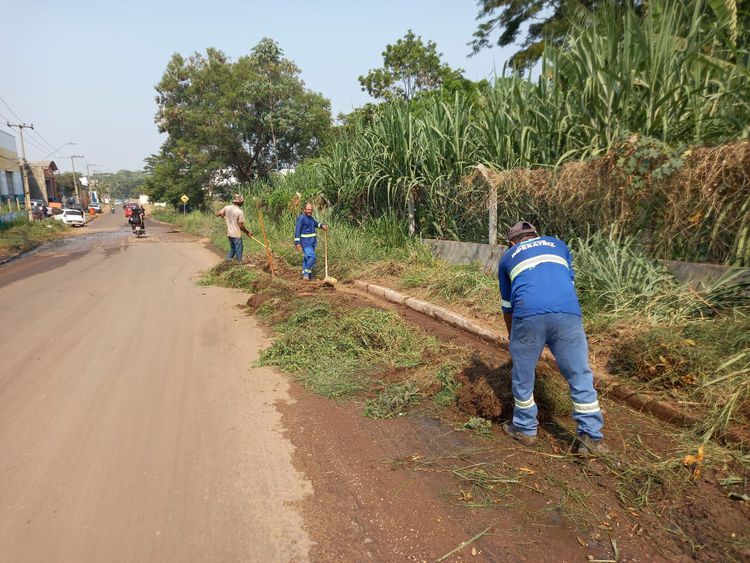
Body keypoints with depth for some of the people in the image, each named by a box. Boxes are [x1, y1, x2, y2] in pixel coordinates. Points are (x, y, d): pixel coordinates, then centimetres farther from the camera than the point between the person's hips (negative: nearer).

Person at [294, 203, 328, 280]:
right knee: (312, 257, -17)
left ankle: (305, 274, 21)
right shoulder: (301, 218, -15)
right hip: (305, 242, -8)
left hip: (312, 241, 8)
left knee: (307, 258, 13)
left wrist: (322, 225, 15)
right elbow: (297, 231, -18)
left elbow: (315, 223, 33)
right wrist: (297, 243, -24)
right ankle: (306, 273, -5)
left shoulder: (311, 217, 11)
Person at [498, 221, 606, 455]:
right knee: (580, 376, 12)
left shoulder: (508, 257, 27)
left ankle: (525, 429, 29)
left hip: (528, 315, -1)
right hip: (567, 312, 1)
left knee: (523, 375, 16)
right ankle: (590, 436, 15)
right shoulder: (557, 244, 31)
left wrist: (512, 336, 47)